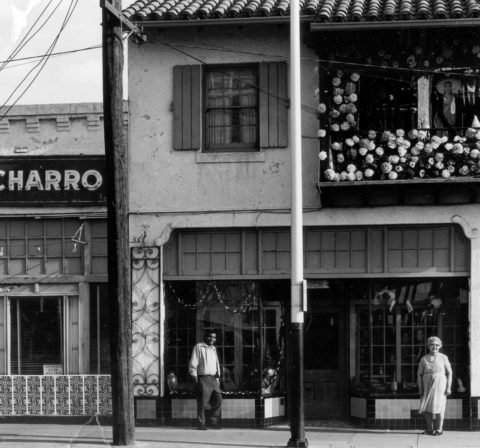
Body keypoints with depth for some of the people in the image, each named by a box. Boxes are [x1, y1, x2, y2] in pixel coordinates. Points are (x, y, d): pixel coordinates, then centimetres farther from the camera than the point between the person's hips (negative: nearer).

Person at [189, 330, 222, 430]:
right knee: (202, 401, -7)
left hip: (213, 379, 6)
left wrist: (217, 377, 17)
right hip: (203, 378, -6)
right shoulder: (199, 347, 0)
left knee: (218, 399, -2)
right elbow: (193, 364, -3)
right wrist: (195, 377, -9)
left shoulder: (213, 349, 21)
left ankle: (214, 422, 7)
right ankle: (201, 423, 0)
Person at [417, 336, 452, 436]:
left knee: (438, 406, -7)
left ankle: (439, 429, 2)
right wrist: (420, 389, -1)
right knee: (427, 407, -1)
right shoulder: (424, 359, 4)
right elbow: (419, 374, 6)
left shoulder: (443, 358, 0)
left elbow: (449, 373, 1)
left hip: (440, 384, -3)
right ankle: (430, 429, 11)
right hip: (428, 385, 3)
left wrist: (448, 387, -6)